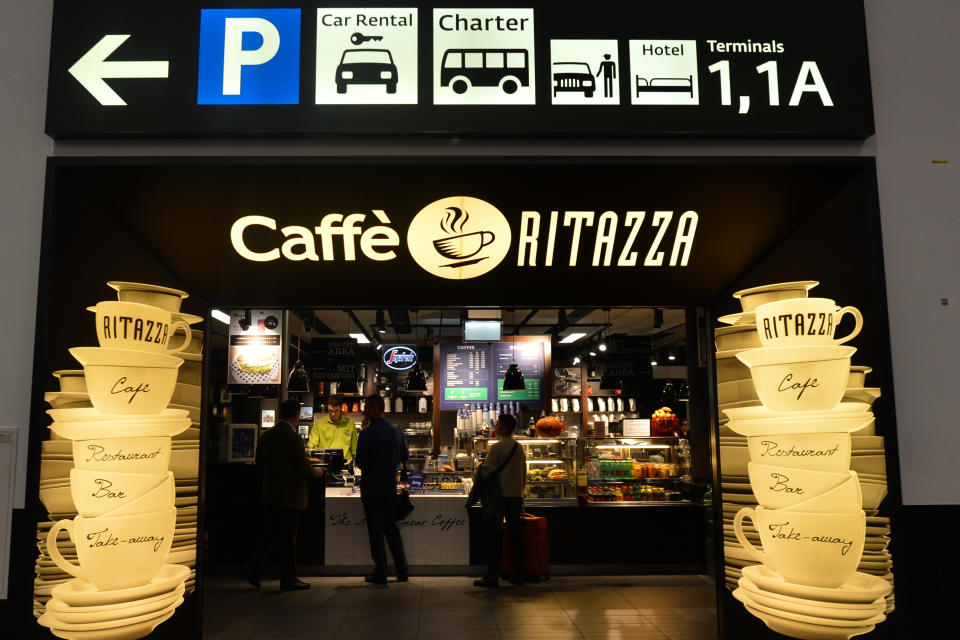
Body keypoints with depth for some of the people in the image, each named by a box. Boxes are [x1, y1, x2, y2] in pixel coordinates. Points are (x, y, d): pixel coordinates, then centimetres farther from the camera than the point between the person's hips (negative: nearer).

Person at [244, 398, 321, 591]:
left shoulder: (266, 435, 4)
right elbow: (304, 469, -17)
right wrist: (316, 472, 4)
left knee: (268, 533, 17)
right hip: (289, 496, -7)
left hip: (269, 495, 7)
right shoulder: (293, 438, -19)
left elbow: (259, 463, 12)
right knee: (288, 538, 3)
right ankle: (288, 579, 12)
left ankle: (253, 569, 12)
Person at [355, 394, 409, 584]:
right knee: (392, 527, 15)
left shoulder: (367, 434, -15)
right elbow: (405, 456, 9)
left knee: (375, 529, 3)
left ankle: (380, 574, 7)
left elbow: (360, 461, -17)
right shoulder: (396, 431, 2)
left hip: (371, 485, -5)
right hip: (390, 484, 5)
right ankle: (402, 571, 15)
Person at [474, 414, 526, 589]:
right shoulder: (520, 449, 11)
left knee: (495, 536, -4)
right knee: (516, 534, 10)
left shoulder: (497, 448, -10)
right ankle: (518, 575, 15)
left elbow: (487, 471, -13)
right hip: (516, 496, 6)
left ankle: (492, 576, -5)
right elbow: (524, 475, 15)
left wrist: (481, 467, 8)